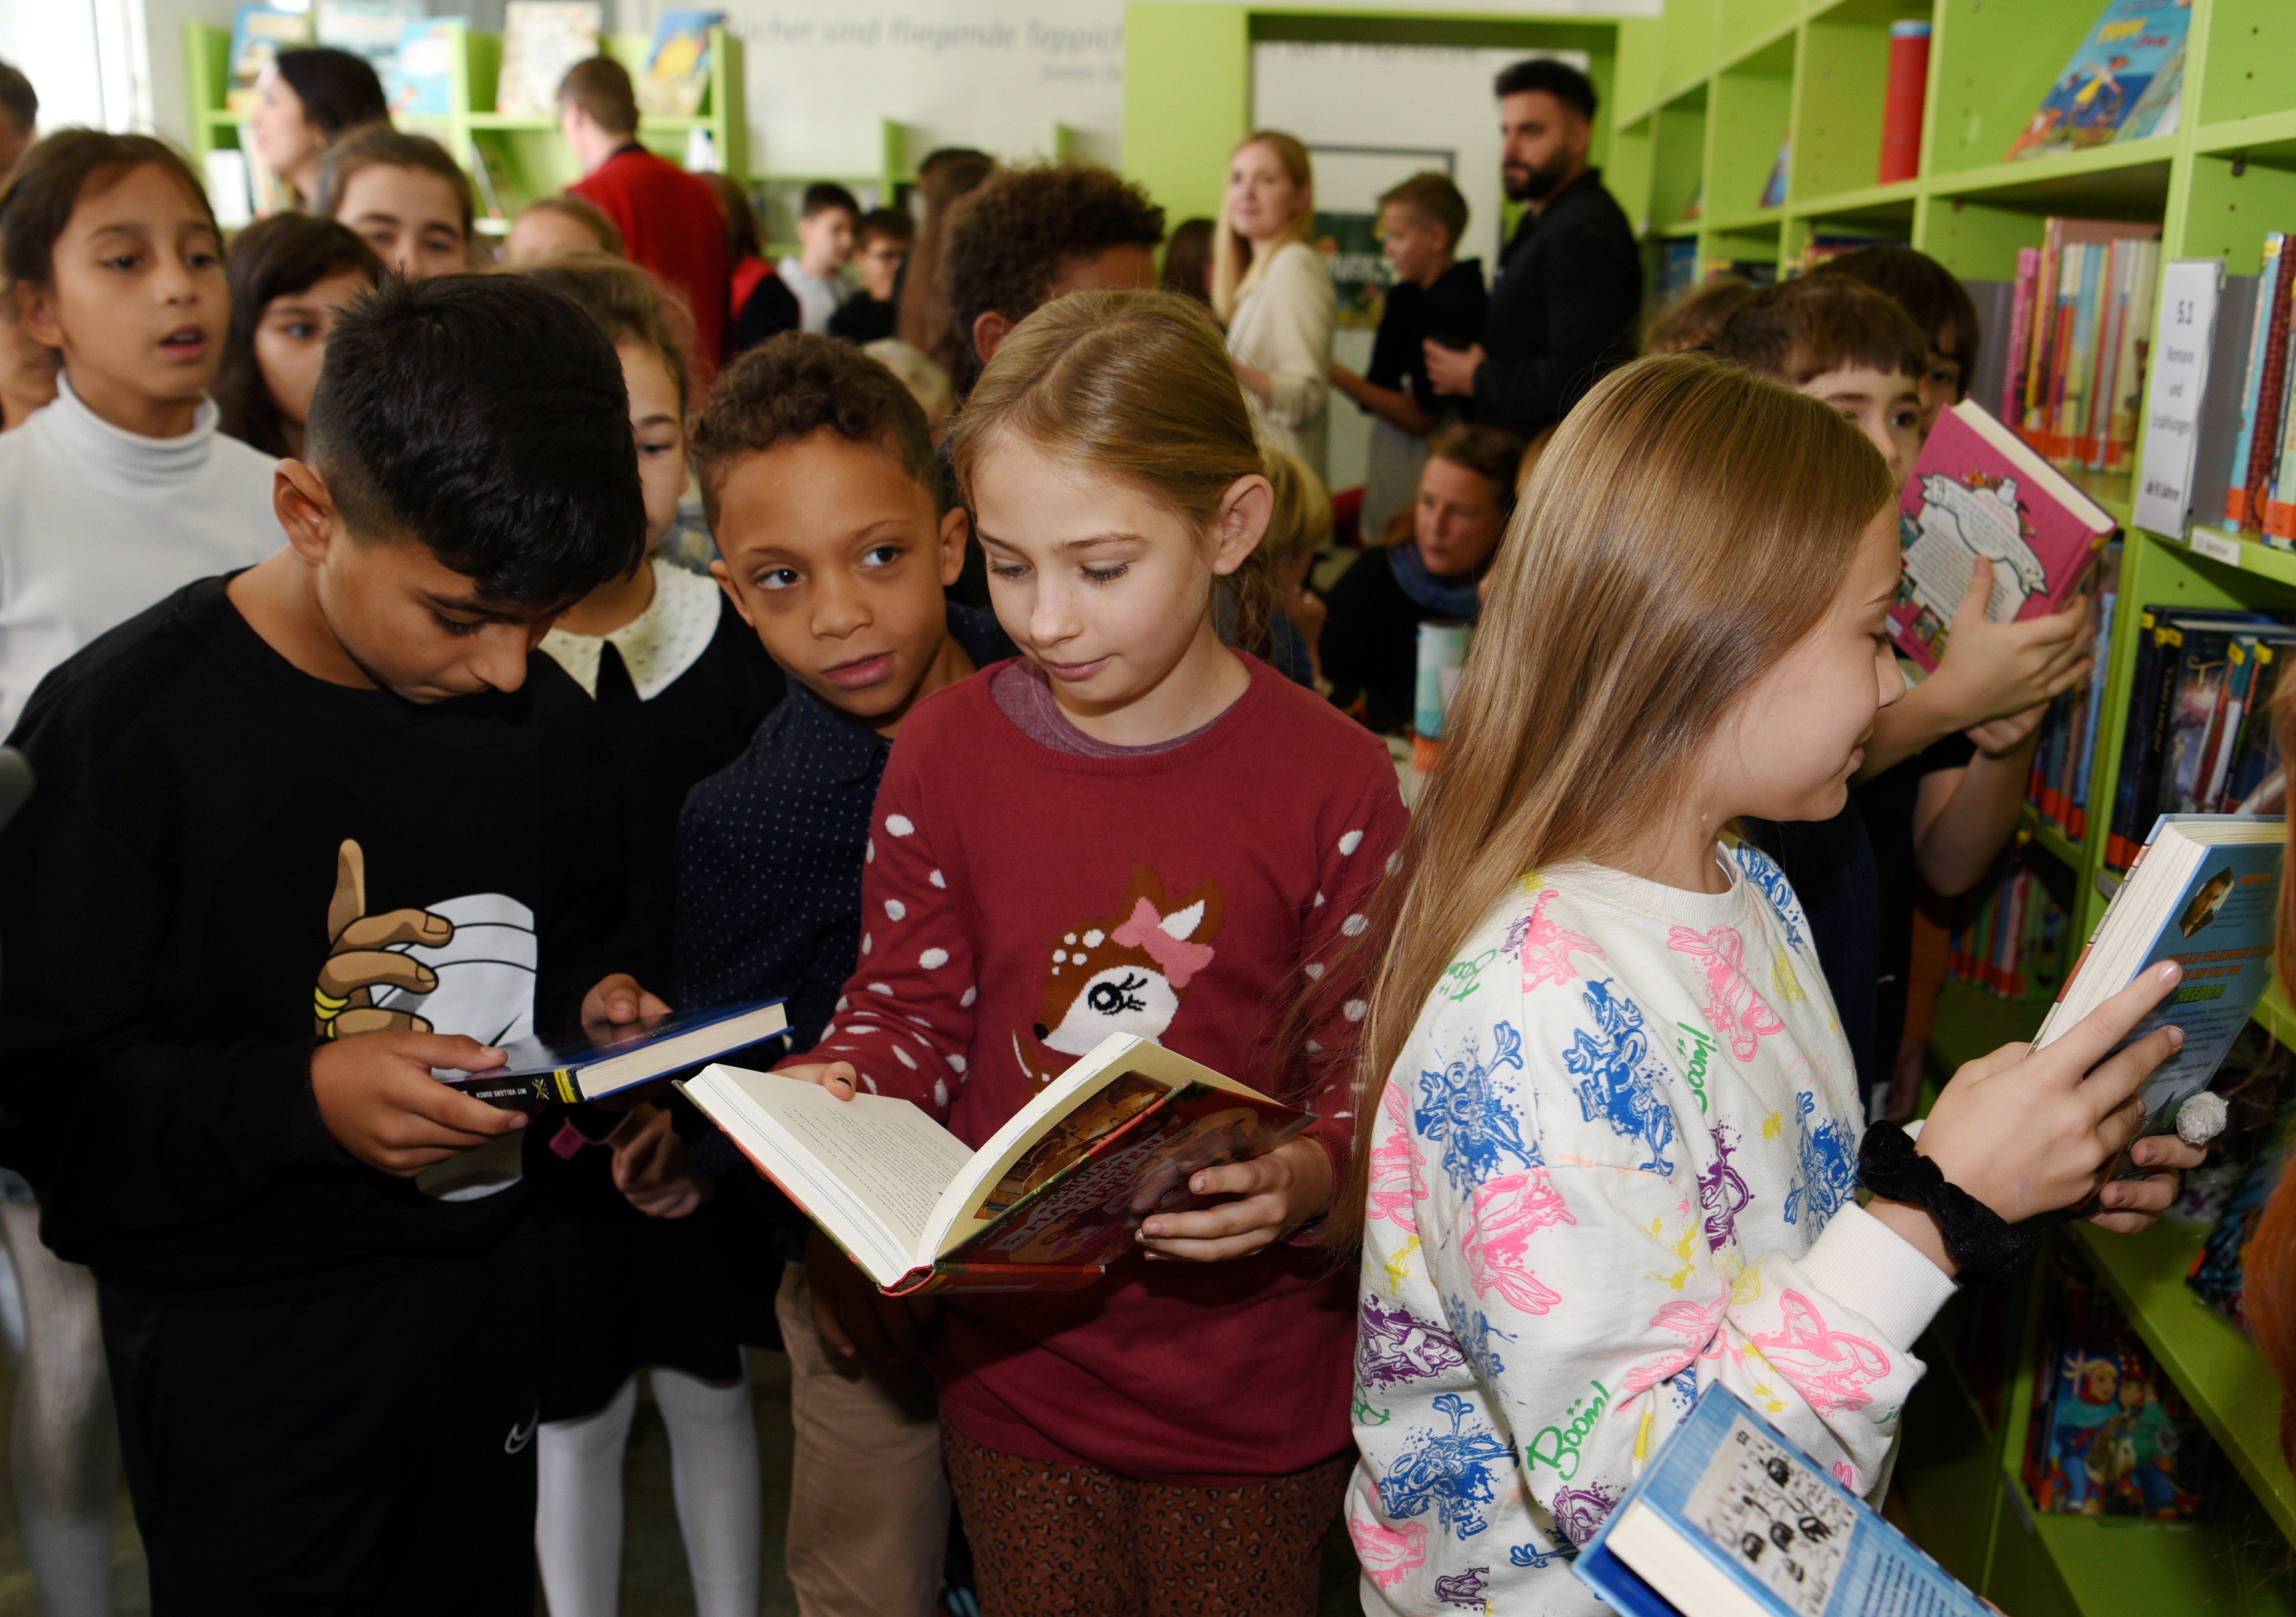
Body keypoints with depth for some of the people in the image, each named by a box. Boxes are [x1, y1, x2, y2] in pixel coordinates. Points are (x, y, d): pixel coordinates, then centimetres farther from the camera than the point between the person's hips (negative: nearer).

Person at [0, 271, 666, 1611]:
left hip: (492, 1285, 5)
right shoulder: (126, 723, -17)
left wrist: (598, 1002, -5)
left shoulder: (547, 714, 0)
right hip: (240, 1339, -5)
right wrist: (301, 1098, -30)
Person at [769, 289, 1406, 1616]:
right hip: (1014, 1356, 2)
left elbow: (1366, 1072, -9)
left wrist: (1300, 1183, -29)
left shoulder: (1336, 782, -13)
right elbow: (917, 1005, 1)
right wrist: (833, 1091, -19)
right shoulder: (948, 749, -6)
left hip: (1250, 1382, -2)